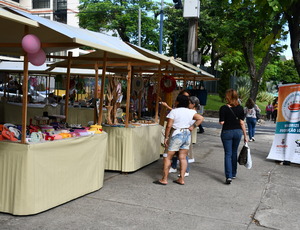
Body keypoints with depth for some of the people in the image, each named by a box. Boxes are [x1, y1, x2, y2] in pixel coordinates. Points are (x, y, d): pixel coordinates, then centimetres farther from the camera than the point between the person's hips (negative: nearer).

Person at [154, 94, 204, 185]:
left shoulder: (174, 111, -8)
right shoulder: (191, 112, 6)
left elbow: (169, 126, -12)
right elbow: (201, 118, 0)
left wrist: (166, 137, -5)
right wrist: (193, 126, 3)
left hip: (177, 135, -6)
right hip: (187, 135, 6)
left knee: (168, 157, 2)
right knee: (183, 157, 10)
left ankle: (164, 179, 3)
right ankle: (181, 179, 13)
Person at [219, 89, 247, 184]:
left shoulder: (224, 108, -12)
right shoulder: (240, 108, -2)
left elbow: (221, 122, -13)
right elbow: (242, 123, -2)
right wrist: (245, 136, 4)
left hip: (227, 132, -3)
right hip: (238, 132, 3)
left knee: (228, 154, 0)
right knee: (234, 153, 18)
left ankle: (229, 176, -10)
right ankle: (233, 174, 29)